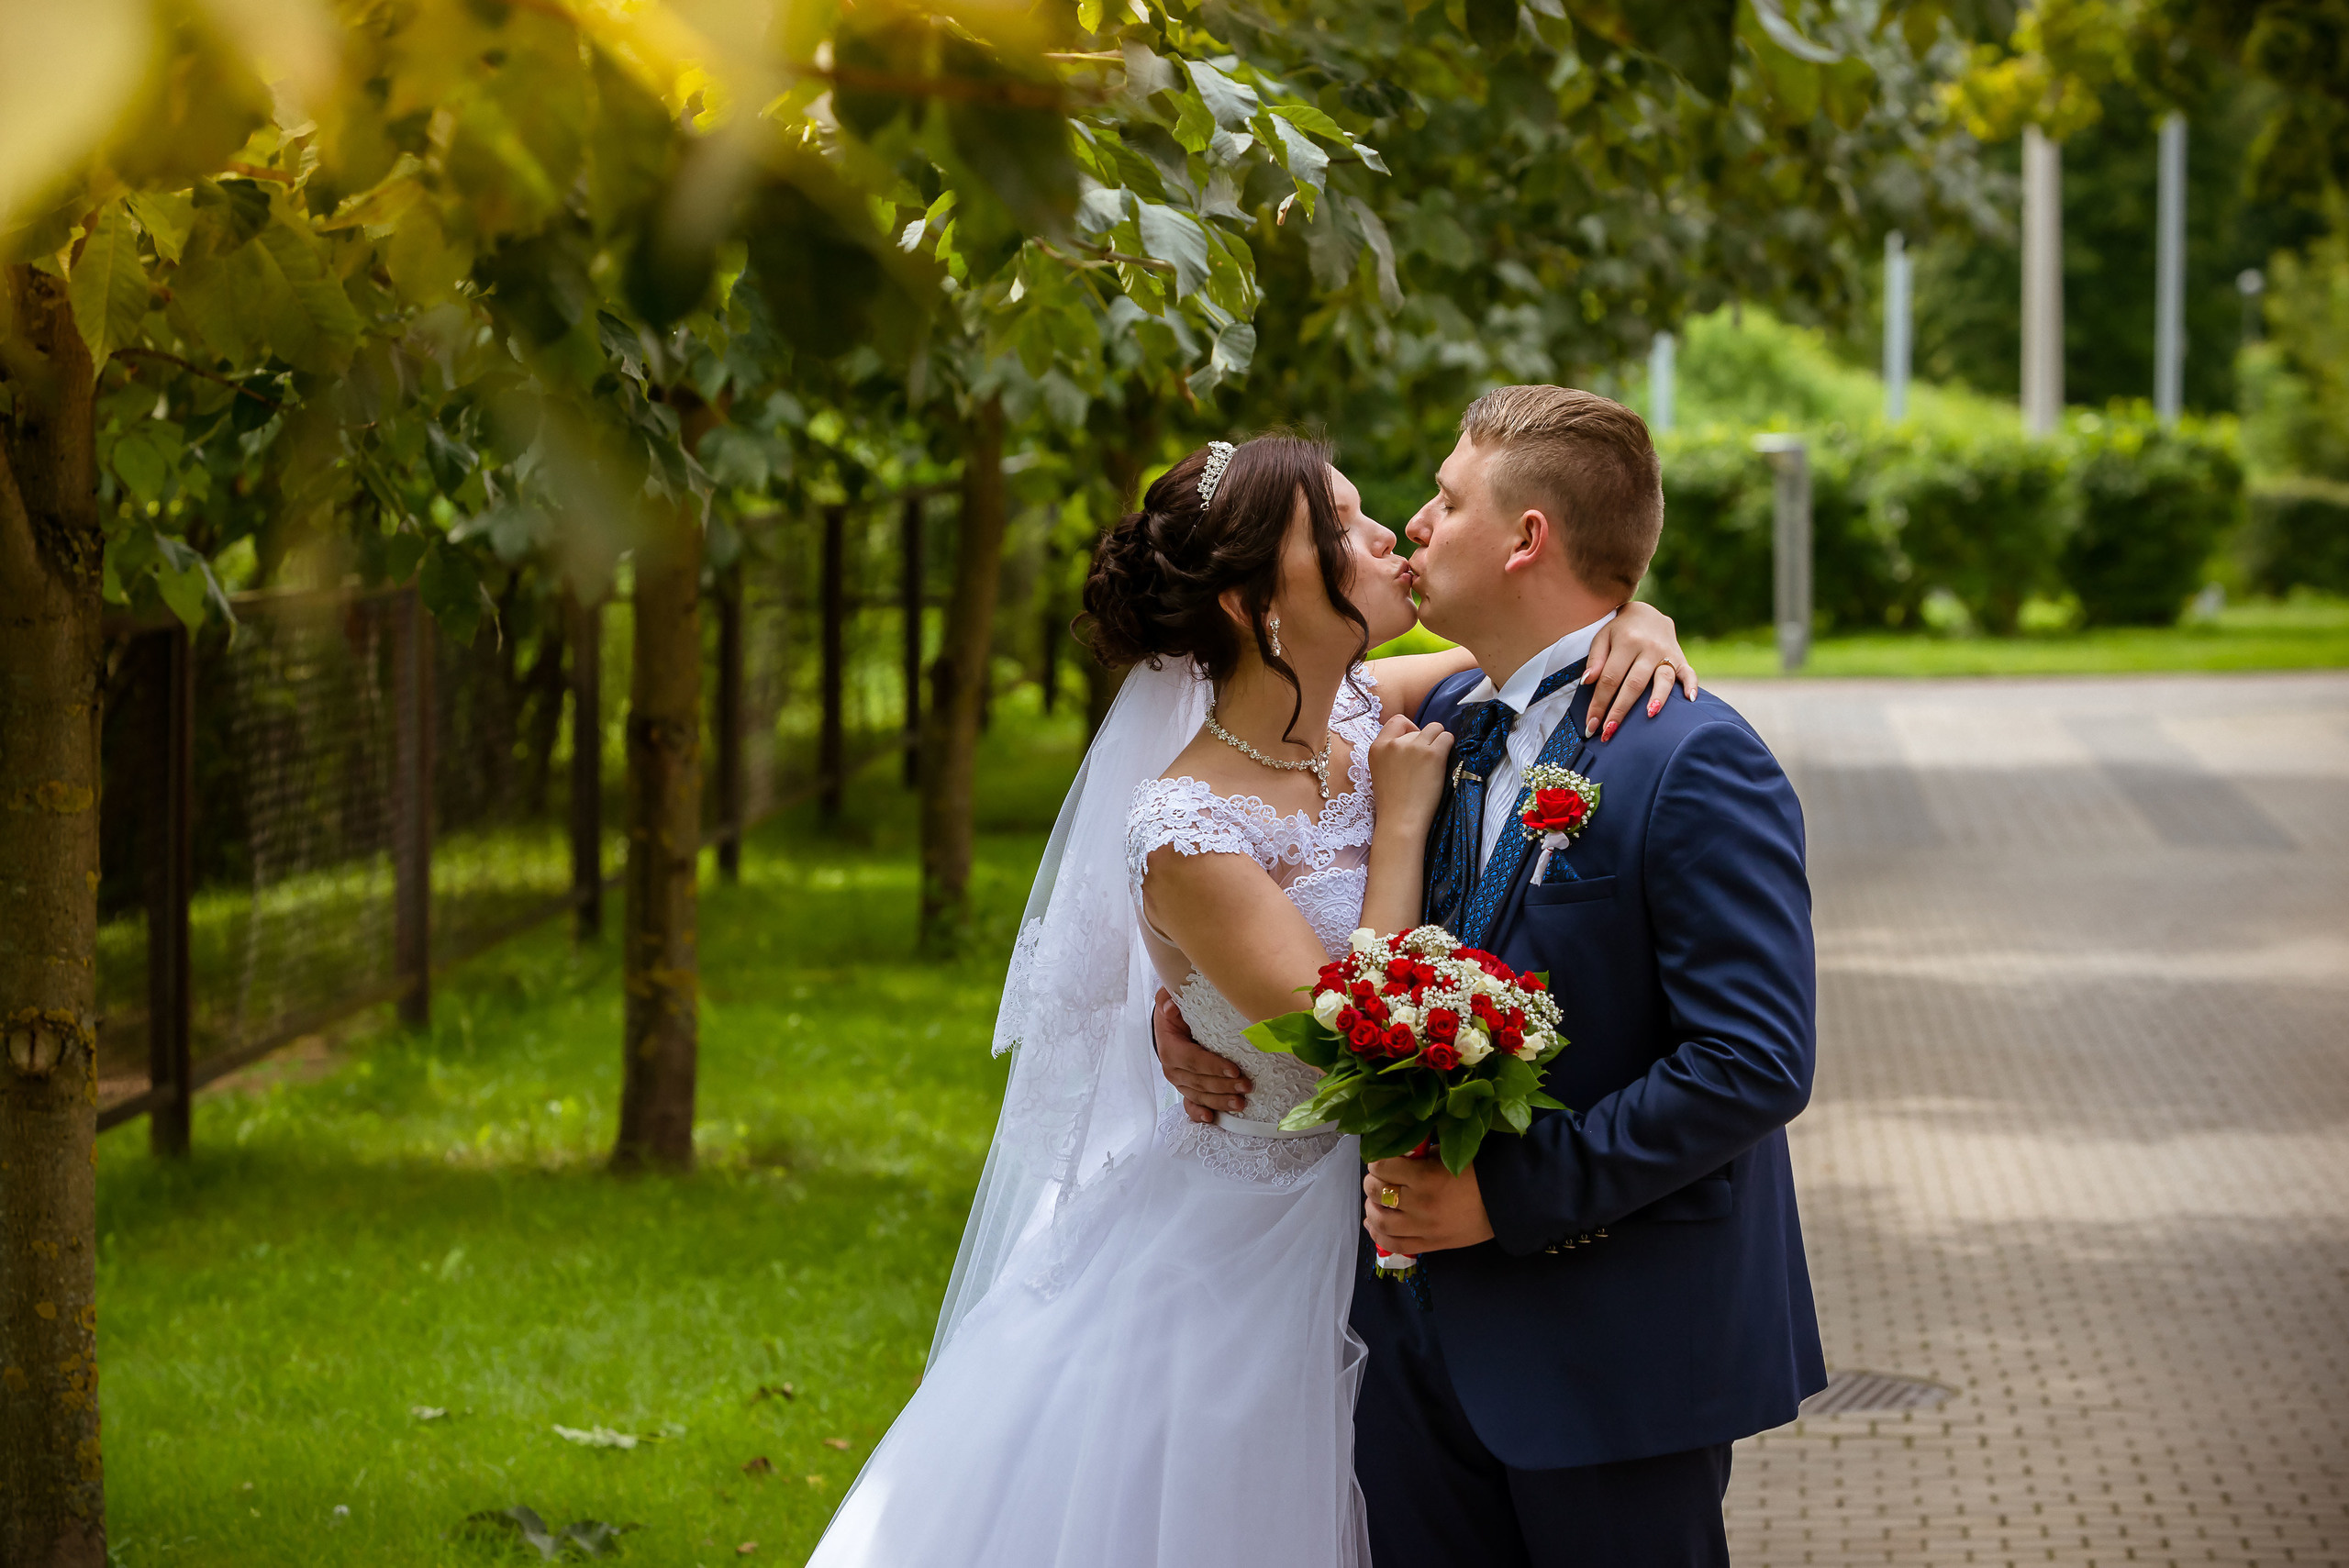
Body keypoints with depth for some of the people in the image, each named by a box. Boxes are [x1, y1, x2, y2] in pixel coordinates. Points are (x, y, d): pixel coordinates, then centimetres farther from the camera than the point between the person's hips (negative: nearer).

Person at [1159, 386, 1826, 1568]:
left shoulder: (1696, 762, -17)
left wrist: (1513, 1194, -21)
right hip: (1423, 1323, 7)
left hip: (1610, 1344, -7)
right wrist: (1195, 1002, 4)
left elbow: (1754, 1065, -22)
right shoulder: (1441, 723, 7)